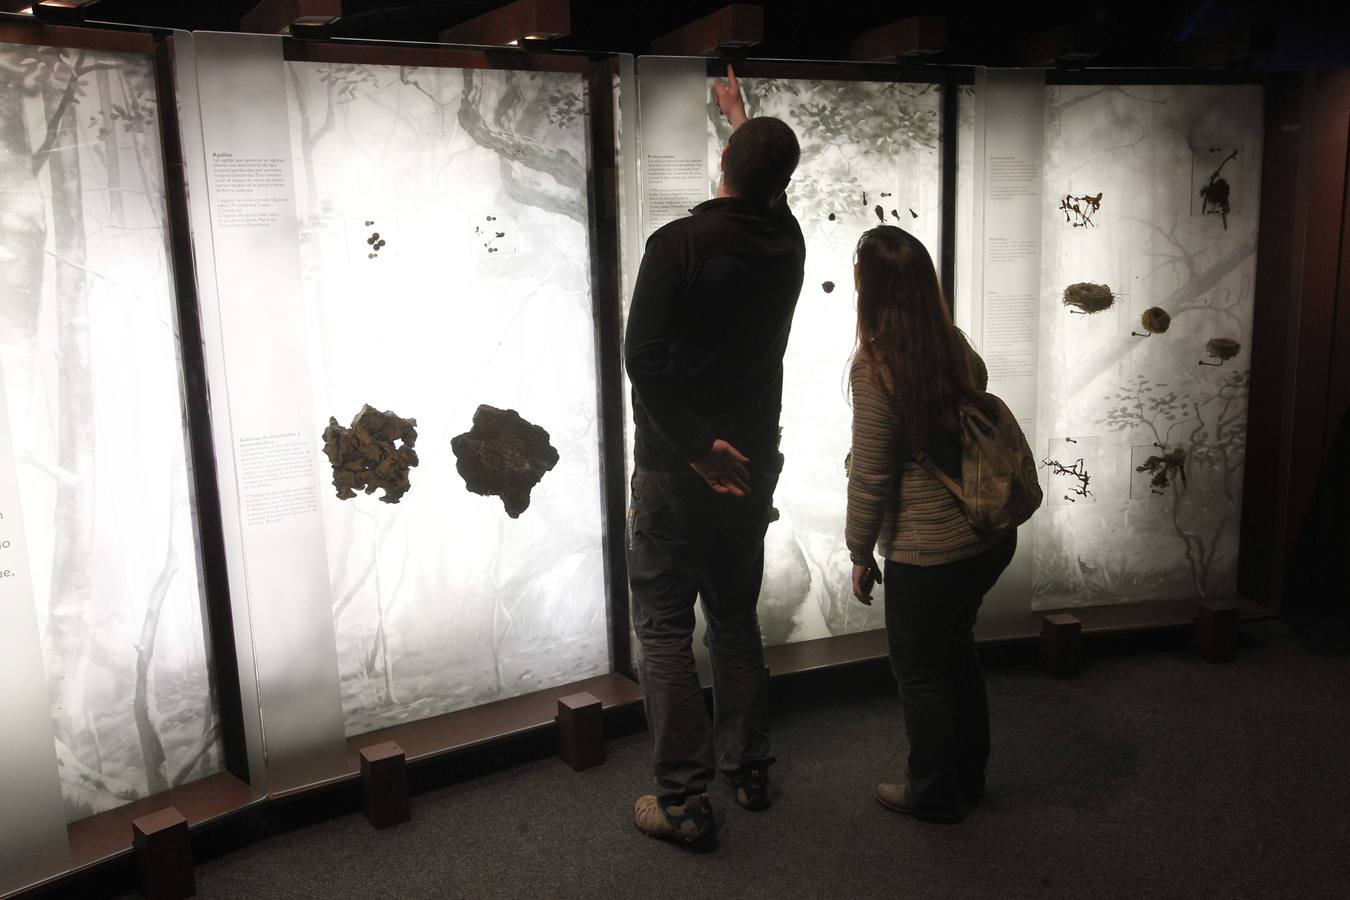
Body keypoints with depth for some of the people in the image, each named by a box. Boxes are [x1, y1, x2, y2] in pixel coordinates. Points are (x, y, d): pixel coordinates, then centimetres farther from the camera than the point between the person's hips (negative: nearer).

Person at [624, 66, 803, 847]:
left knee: (664, 629, 4)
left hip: (678, 470, -5)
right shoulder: (786, 244, 2)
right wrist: (741, 112, 40)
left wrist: (698, 446, -16)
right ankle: (750, 770, 28)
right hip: (753, 467, 6)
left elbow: (645, 357, -23)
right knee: (736, 618, 18)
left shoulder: (679, 244, -16)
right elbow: (770, 193, 26)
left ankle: (685, 800, 8)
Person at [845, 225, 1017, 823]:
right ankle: (968, 773, 41)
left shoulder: (876, 368, -20)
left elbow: (870, 478, -17)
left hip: (928, 553, -7)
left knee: (920, 670, 12)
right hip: (992, 537, 7)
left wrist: (860, 555, -5)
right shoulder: (957, 348, 0)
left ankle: (932, 793, 29)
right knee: (957, 649, 25)